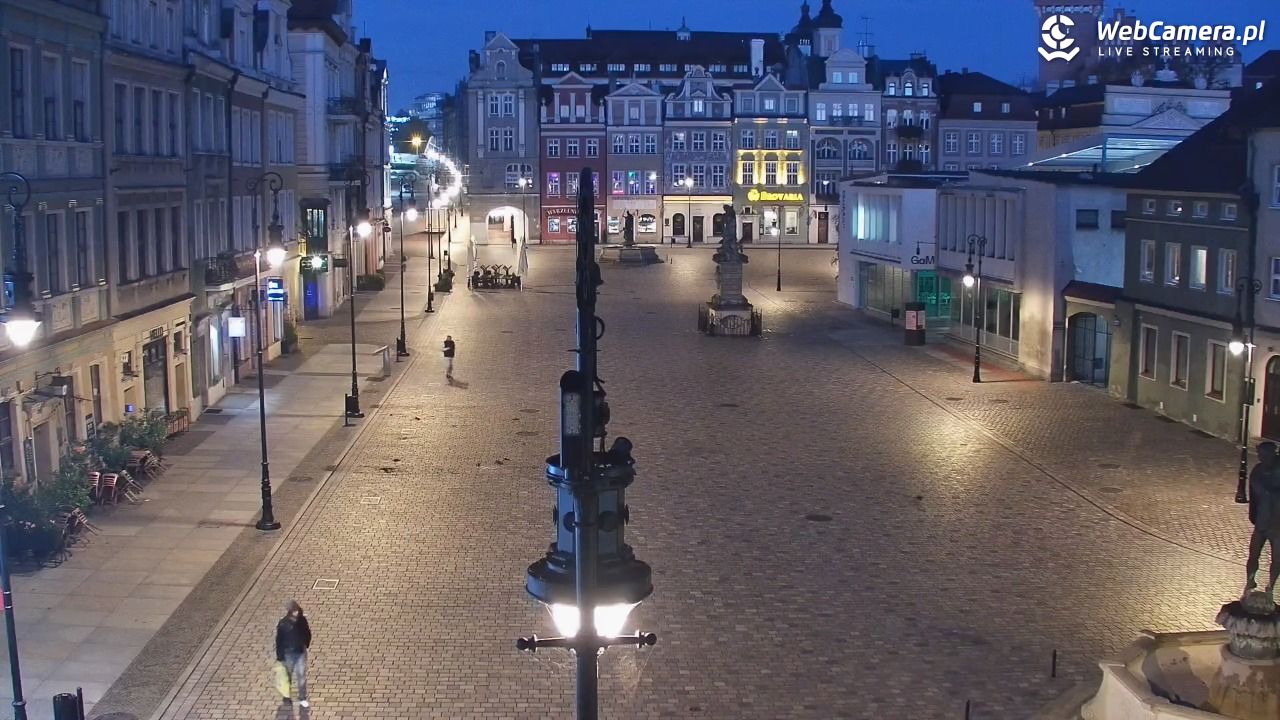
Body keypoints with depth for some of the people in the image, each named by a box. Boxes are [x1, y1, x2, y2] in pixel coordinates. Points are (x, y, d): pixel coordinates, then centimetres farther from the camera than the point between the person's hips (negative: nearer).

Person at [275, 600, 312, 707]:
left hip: (301, 652, 2)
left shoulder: (302, 620, -10)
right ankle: (286, 694, 41)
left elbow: (308, 634, 7)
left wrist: (306, 644, 2)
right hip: (288, 653, -2)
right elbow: (279, 640, -13)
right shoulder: (283, 624, -20)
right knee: (288, 675, 17)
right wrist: (279, 656, -11)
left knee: (302, 675, 4)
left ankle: (302, 698, 16)